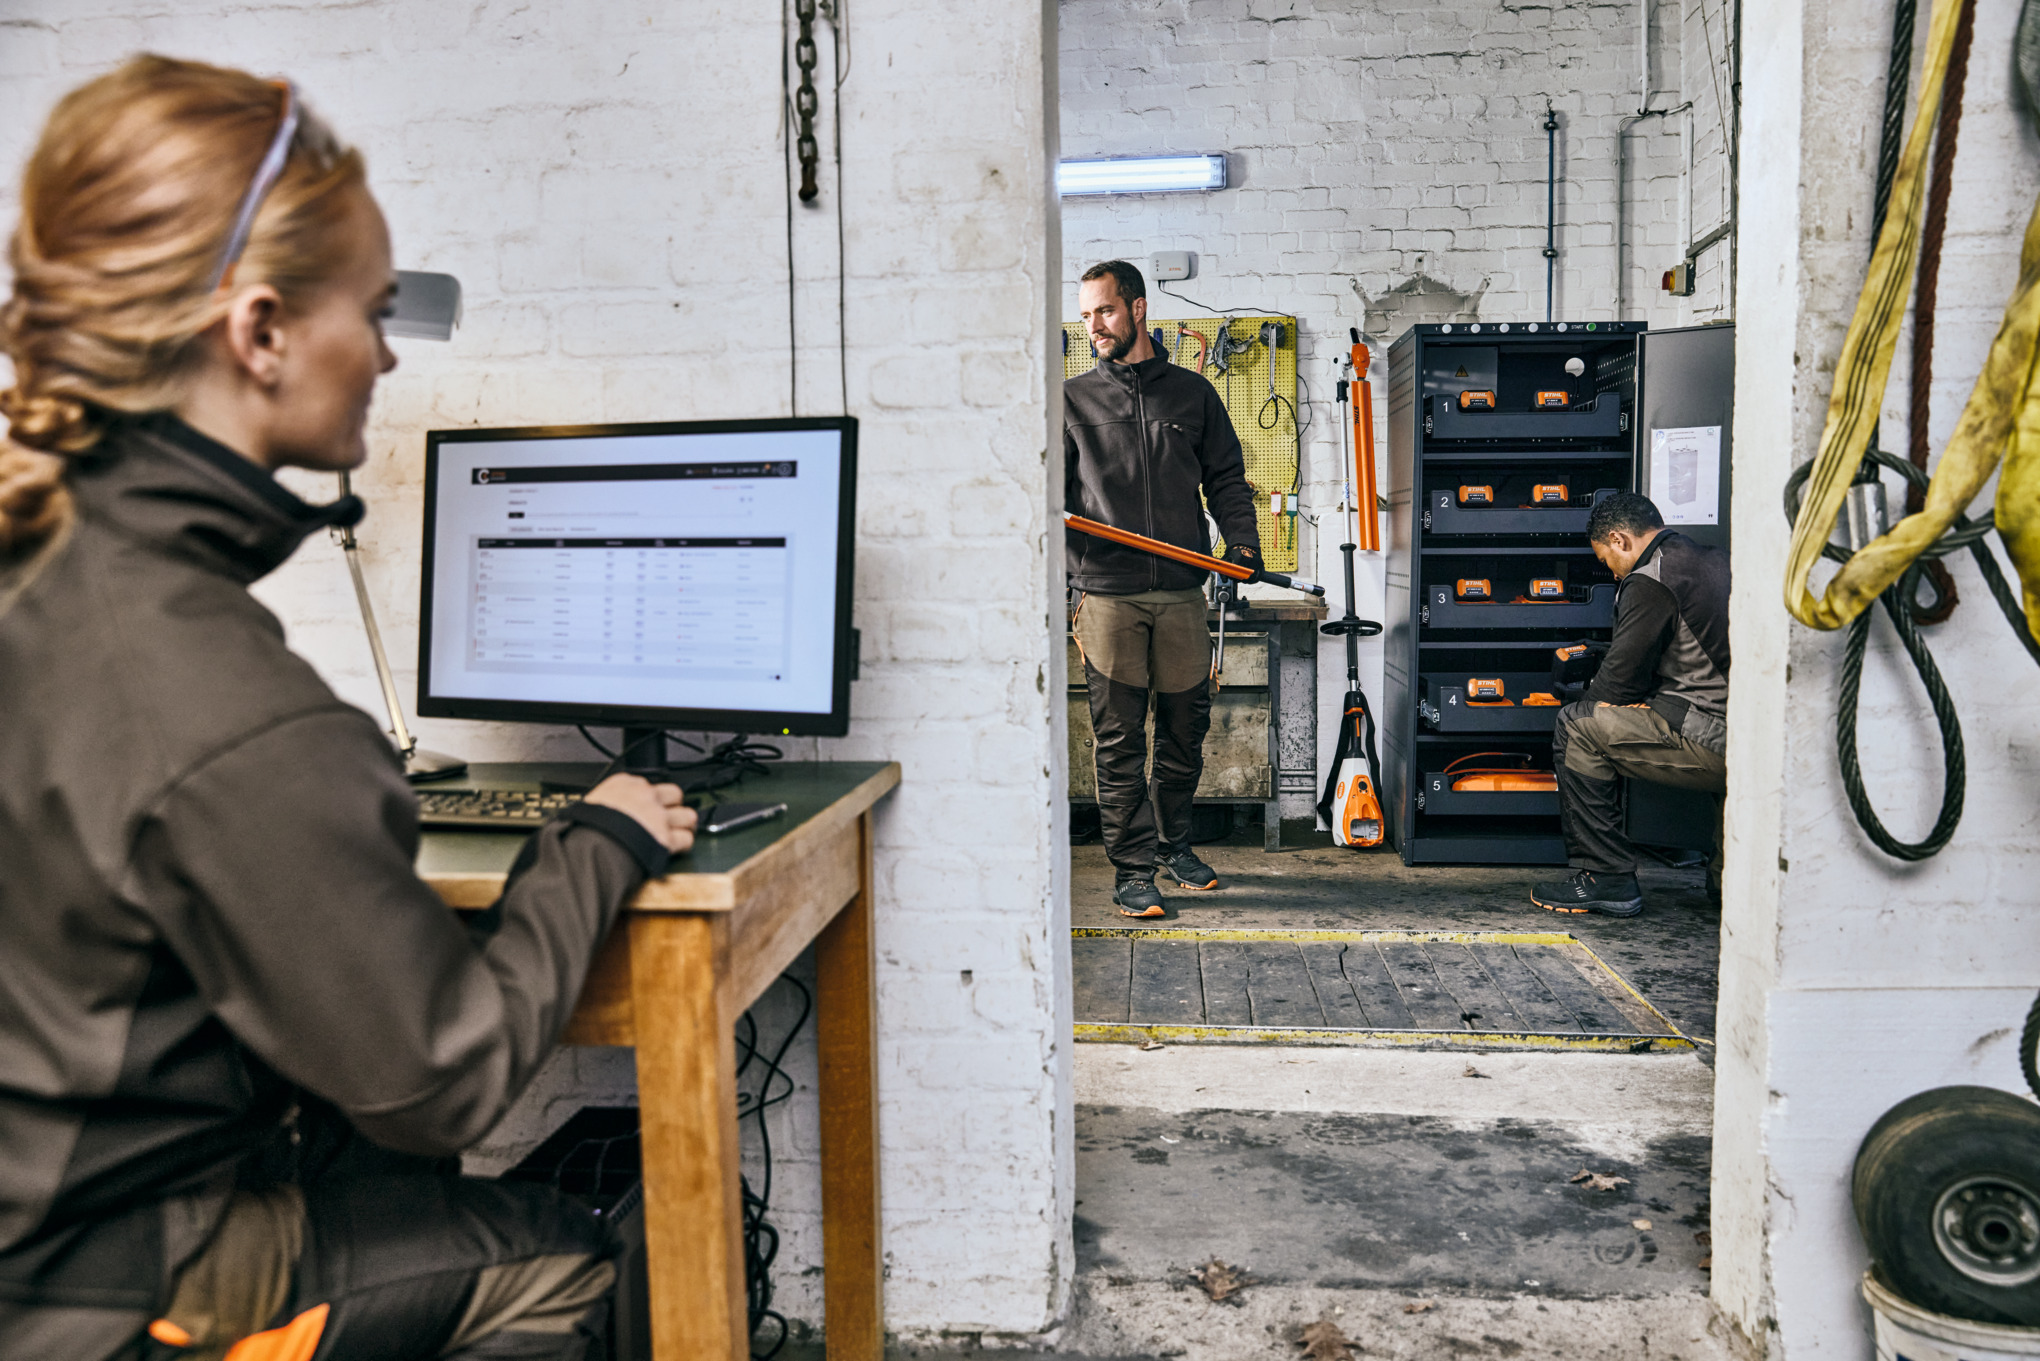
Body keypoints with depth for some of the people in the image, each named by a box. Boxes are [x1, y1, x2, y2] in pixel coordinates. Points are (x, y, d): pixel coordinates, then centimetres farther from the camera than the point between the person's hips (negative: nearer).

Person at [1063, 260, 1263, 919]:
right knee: (1119, 739, -2)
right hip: (1107, 596, -2)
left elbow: (1226, 479, 16)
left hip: (1181, 593, 2)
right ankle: (1132, 869, 6)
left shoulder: (1192, 393, 14)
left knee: (1185, 729, 9)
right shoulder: (1073, 400, 11)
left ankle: (1174, 845, 27)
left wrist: (1242, 539, 0)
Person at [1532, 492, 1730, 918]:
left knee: (1577, 726, -4)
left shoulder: (1649, 583, -9)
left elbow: (1618, 683, -7)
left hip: (1713, 743, -9)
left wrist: (1589, 702, 15)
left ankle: (1607, 878, 1)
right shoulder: (1718, 561, 19)